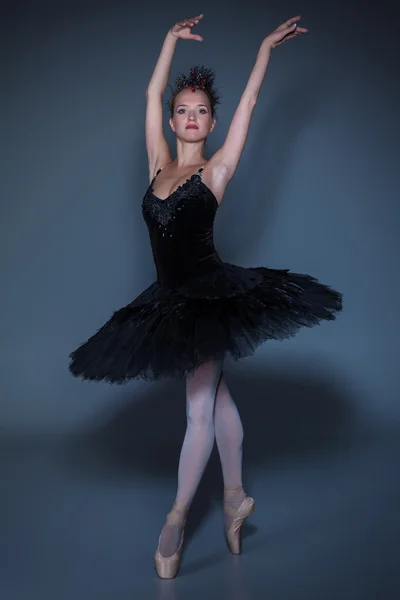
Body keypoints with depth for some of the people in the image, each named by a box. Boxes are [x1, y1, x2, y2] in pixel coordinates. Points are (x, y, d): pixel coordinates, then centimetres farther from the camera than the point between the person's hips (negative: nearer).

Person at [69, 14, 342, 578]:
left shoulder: (215, 171, -2)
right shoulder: (160, 165, 9)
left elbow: (250, 99, 4)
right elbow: (152, 93, 15)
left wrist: (266, 45, 12)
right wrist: (172, 39, 19)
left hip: (210, 293, -5)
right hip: (171, 299, 5)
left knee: (200, 408, -4)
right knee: (217, 396, 14)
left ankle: (177, 516, 5)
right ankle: (235, 496, 26)